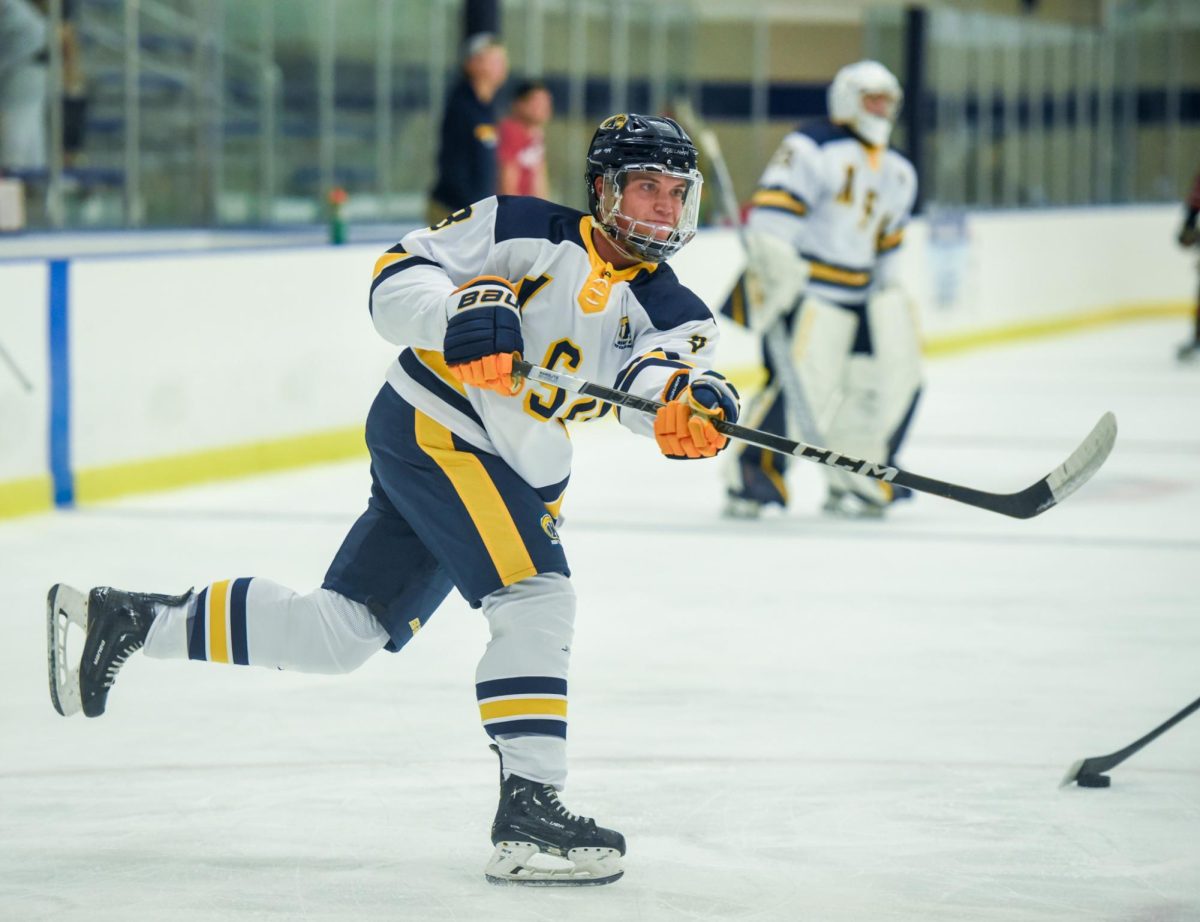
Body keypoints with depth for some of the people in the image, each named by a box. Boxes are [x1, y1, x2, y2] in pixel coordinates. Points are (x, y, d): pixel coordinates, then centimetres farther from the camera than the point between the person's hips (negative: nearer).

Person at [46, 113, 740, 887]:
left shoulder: (669, 310, 5)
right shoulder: (530, 232, -8)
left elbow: (645, 382, -14)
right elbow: (398, 278, -10)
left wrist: (689, 402, -36)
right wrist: (461, 311, -29)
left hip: (517, 478, 7)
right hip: (432, 425, -7)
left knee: (338, 635, 10)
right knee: (537, 598, -22)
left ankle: (126, 621, 23)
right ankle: (528, 809, -23)